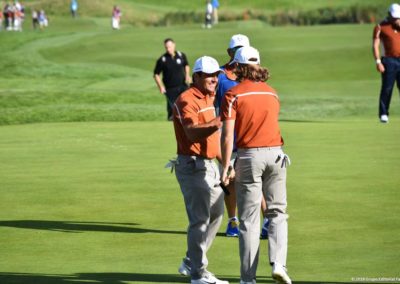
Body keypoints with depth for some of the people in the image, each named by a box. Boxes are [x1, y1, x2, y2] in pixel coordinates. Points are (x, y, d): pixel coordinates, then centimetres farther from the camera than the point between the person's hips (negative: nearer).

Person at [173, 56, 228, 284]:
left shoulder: (209, 99, 16)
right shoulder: (187, 100, -15)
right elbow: (193, 132, -29)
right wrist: (219, 122, -41)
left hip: (209, 164, 10)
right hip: (193, 165, -10)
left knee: (216, 213, 16)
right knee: (200, 219, -8)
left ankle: (191, 263, 26)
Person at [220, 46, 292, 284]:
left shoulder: (233, 95, -5)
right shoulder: (272, 93, 10)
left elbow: (228, 135, -11)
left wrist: (226, 167, -7)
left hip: (249, 156, -3)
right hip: (275, 153, 3)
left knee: (249, 219, 2)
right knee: (277, 212, 12)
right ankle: (279, 264, -7)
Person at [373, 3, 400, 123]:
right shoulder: (381, 27, 0)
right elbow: (375, 45, -4)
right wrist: (378, 62, -12)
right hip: (390, 61, -3)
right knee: (387, 88, -4)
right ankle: (383, 114, 2)